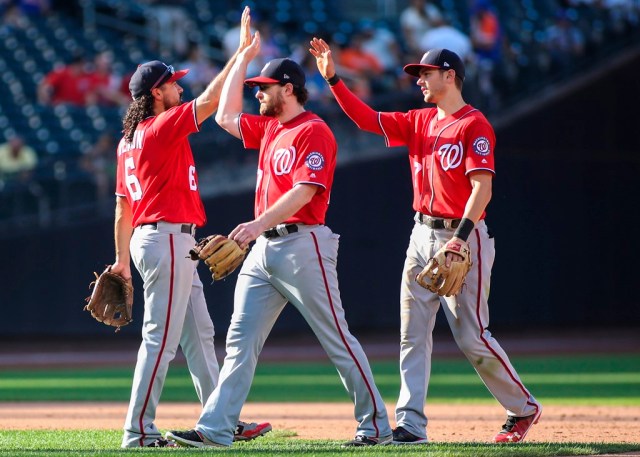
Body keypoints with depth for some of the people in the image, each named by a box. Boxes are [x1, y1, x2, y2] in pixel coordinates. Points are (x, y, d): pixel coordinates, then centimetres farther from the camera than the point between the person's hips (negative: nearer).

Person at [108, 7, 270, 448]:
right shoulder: (162, 126, -12)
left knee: (199, 336, 13)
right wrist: (243, 52, -12)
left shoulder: (129, 140, 15)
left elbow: (122, 204, 18)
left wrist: (123, 259, 21)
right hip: (167, 237, -10)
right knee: (161, 339, -9)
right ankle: (139, 433, -8)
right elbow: (211, 100, -18)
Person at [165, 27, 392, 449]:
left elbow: (304, 192, -20)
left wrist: (260, 224, -30)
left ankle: (376, 425, 2)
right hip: (263, 248, 9)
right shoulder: (269, 127, 17)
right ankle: (215, 429, -3)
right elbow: (226, 117, 29)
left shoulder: (314, 131, -9)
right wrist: (244, 57, 27)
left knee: (338, 341, -4)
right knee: (241, 342, 1)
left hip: (303, 244, -9)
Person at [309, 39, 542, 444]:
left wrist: (460, 238, -28)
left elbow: (482, 189, -18)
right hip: (422, 236, 8)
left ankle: (523, 408, 13)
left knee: (472, 337, -5)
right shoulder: (420, 123, 13)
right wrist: (332, 77, 2)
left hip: (463, 237, -8)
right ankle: (411, 425, 0)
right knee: (413, 335, 1)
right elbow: (367, 119, 11)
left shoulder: (474, 125, -11)